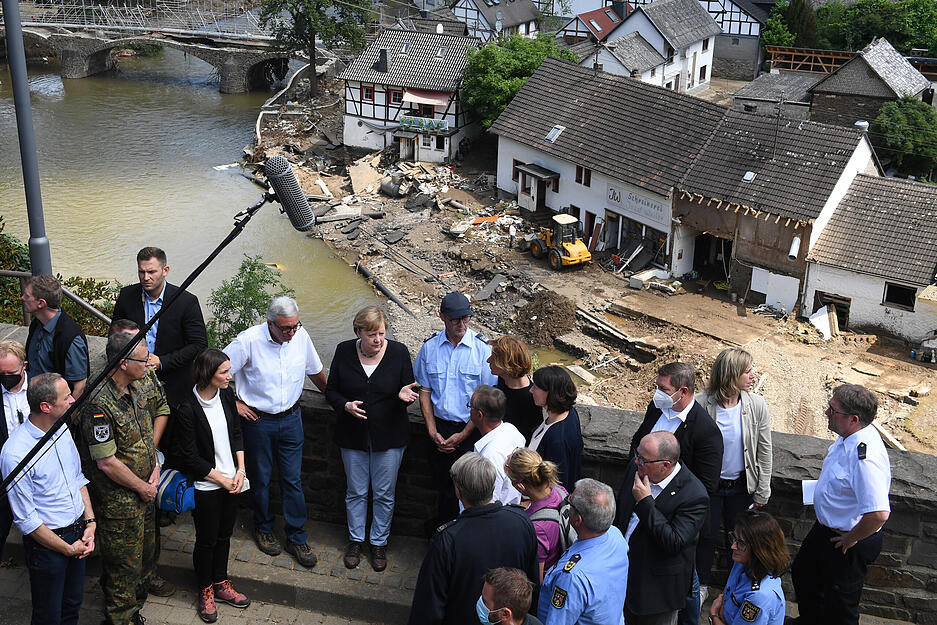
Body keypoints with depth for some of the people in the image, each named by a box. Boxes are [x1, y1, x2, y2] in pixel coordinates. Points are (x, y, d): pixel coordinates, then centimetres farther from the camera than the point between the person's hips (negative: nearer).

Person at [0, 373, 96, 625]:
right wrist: (67, 549, -14)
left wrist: (90, 523, -1)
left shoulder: (62, 429, -2)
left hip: (79, 534, 6)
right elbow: (26, 519, -20)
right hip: (47, 542, -6)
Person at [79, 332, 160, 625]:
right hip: (119, 500, -8)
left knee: (145, 554, 22)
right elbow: (106, 462, -23)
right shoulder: (99, 406, -26)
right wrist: (142, 488, -13)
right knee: (124, 566, 6)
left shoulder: (135, 390, 2)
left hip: (144, 493, 8)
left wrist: (155, 468, 0)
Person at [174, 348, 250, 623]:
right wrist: (223, 480, -13)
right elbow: (191, 458, -18)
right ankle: (205, 592, 31)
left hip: (231, 482, 5)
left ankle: (221, 584, 38)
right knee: (207, 540, 11)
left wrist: (240, 471, -2)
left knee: (224, 535, 19)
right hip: (206, 487, -5)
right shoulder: (188, 409, -22)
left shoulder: (226, 395, -5)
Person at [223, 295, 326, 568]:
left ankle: (297, 538, 18)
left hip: (291, 419, 2)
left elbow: (315, 371, 12)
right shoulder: (249, 340, -19)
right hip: (258, 420, -2)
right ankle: (263, 529, 34)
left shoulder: (301, 336, -7)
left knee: (293, 480, 7)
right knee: (260, 479, 13)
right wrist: (234, 403, -7)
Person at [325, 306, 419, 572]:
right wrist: (346, 405, -18)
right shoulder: (344, 351, -7)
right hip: (353, 437, 1)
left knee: (384, 493, 11)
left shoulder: (398, 352, -10)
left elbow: (408, 393, -2)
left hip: (389, 436, -1)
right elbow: (331, 390, 2)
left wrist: (403, 395, -26)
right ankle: (355, 539, 35)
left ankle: (379, 542, 30)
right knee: (355, 491, 15)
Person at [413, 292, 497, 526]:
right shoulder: (430, 347, 1)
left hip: (470, 429, -2)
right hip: (439, 427, 3)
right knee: (443, 486, 11)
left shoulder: (483, 349, -9)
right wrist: (432, 431, -3)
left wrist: (464, 434, -11)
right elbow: (425, 392, 6)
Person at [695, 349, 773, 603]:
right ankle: (702, 584, 38)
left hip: (742, 485, 2)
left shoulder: (757, 405, -14)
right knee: (707, 536, 14)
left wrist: (762, 492, 0)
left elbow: (764, 451, -3)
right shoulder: (701, 403, -20)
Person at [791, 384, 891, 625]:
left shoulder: (865, 458, -37)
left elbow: (879, 513, -42)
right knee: (803, 574, 30)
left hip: (850, 543, -10)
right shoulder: (849, 436, -7)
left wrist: (851, 539, -27)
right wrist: (825, 478, 7)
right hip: (826, 528, 10)